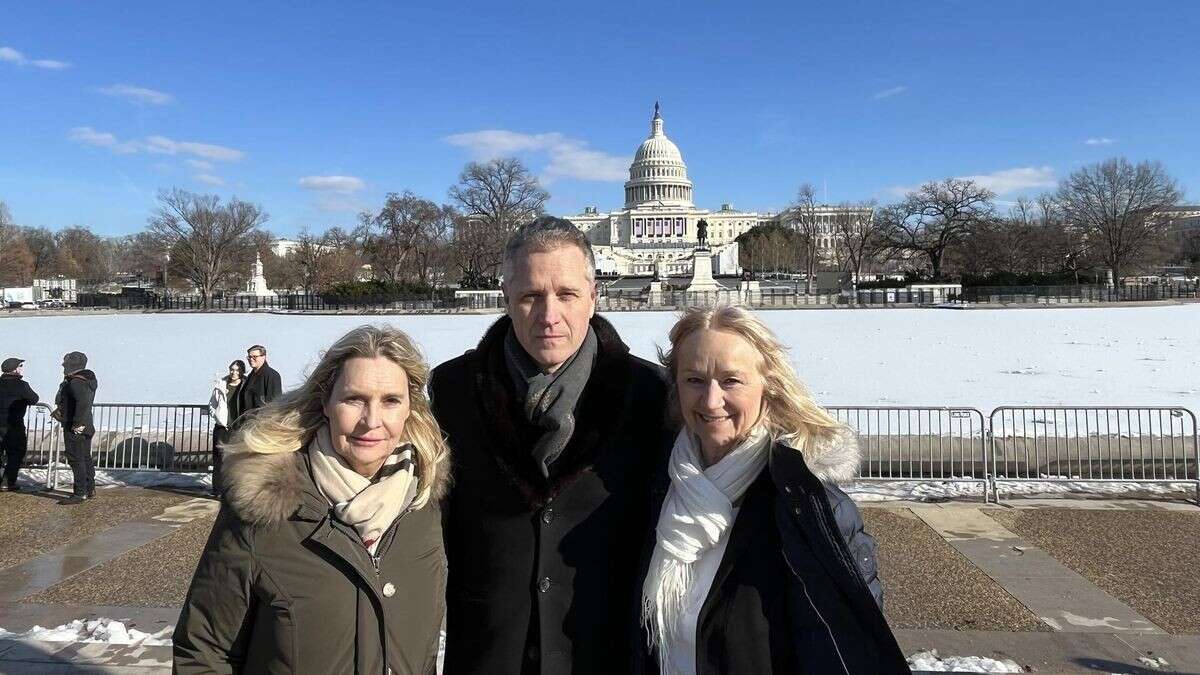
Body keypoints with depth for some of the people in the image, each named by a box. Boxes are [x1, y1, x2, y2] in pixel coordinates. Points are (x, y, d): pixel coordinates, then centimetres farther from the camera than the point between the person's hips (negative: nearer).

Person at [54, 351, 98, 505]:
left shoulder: (75, 383, -19)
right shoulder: (89, 380, 12)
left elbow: (83, 402, -33)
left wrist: (77, 423, -27)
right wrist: (61, 409, 21)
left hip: (75, 428, -10)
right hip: (86, 426, 10)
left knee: (76, 460, -6)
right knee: (86, 458, 17)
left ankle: (80, 494, -4)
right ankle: (90, 490, 27)